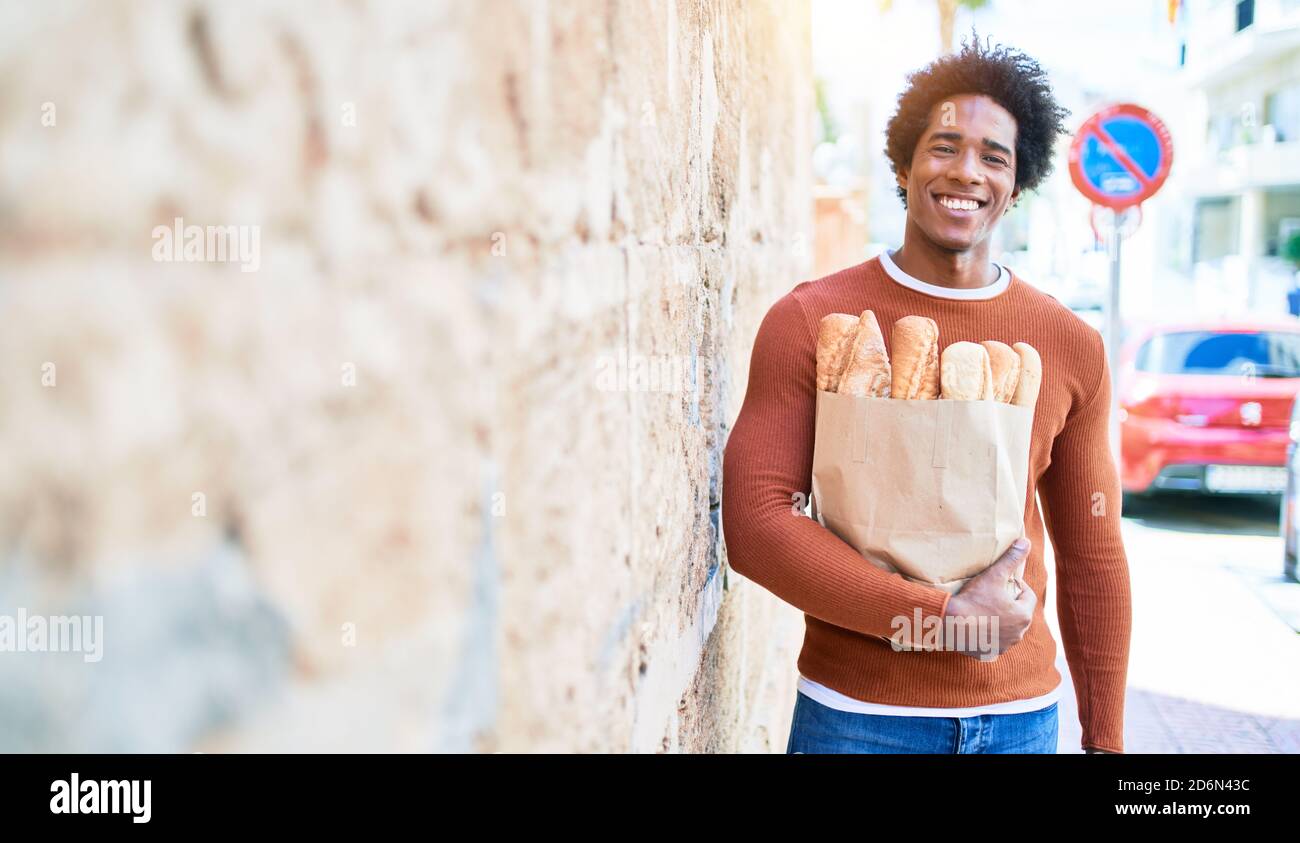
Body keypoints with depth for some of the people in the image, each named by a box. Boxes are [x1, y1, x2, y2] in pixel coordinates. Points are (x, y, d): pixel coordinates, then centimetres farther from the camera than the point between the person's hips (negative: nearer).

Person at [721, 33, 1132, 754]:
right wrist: (944, 614, -18)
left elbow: (1092, 557, 8)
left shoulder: (1071, 345, 2)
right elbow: (754, 522, -14)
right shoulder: (809, 321, -7)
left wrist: (1104, 739, 9)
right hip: (856, 712, -2)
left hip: (1022, 713, 3)